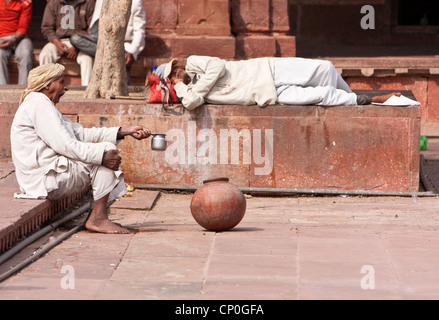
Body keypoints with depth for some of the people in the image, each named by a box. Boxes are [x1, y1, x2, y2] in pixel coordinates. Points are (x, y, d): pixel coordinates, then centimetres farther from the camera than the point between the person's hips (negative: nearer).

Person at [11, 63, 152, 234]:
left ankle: (97, 216, 6)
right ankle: (97, 218, -16)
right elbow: (64, 145, -21)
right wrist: (102, 155, -24)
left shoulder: (42, 105, 23)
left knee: (105, 155, 16)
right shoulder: (38, 104, -11)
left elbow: (82, 133, 17)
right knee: (107, 149, -12)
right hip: (44, 180, -11)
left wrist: (125, 131, 11)